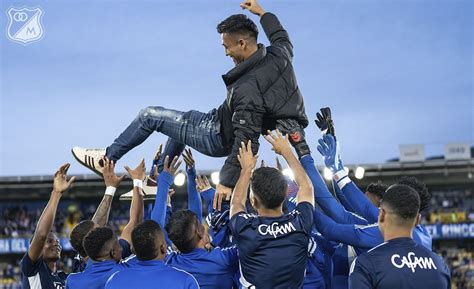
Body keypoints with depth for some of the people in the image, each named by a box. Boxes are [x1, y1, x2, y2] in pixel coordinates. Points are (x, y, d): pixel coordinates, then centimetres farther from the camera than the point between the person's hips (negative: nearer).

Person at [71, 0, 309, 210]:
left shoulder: (247, 89, -38)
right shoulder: (279, 55, -14)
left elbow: (246, 141, -37)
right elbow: (283, 39, 13)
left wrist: (228, 181, -35)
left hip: (220, 138, -9)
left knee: (150, 116, 2)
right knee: (182, 121, 34)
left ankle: (106, 159, 20)